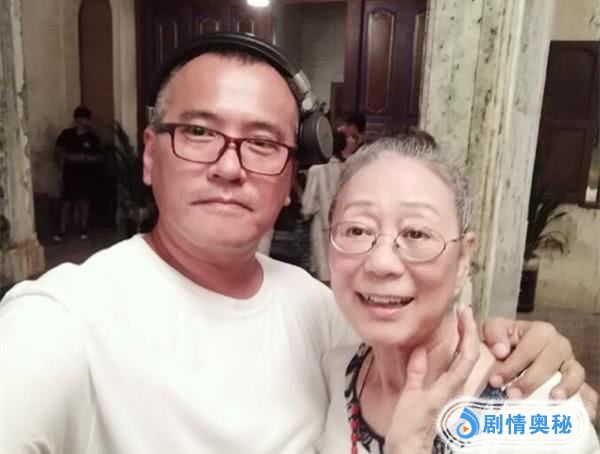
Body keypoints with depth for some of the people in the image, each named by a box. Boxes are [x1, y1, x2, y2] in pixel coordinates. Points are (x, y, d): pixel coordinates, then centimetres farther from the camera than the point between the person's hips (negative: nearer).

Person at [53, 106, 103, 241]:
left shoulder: (93, 138, -2)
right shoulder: (66, 134, 2)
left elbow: (99, 157, -1)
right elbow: (57, 151, 7)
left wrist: (85, 158, -17)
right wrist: (65, 157, -13)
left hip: (86, 175, 0)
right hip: (69, 174, 1)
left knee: (84, 201, 7)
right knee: (66, 202, 0)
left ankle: (83, 229, 19)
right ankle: (61, 231, 8)